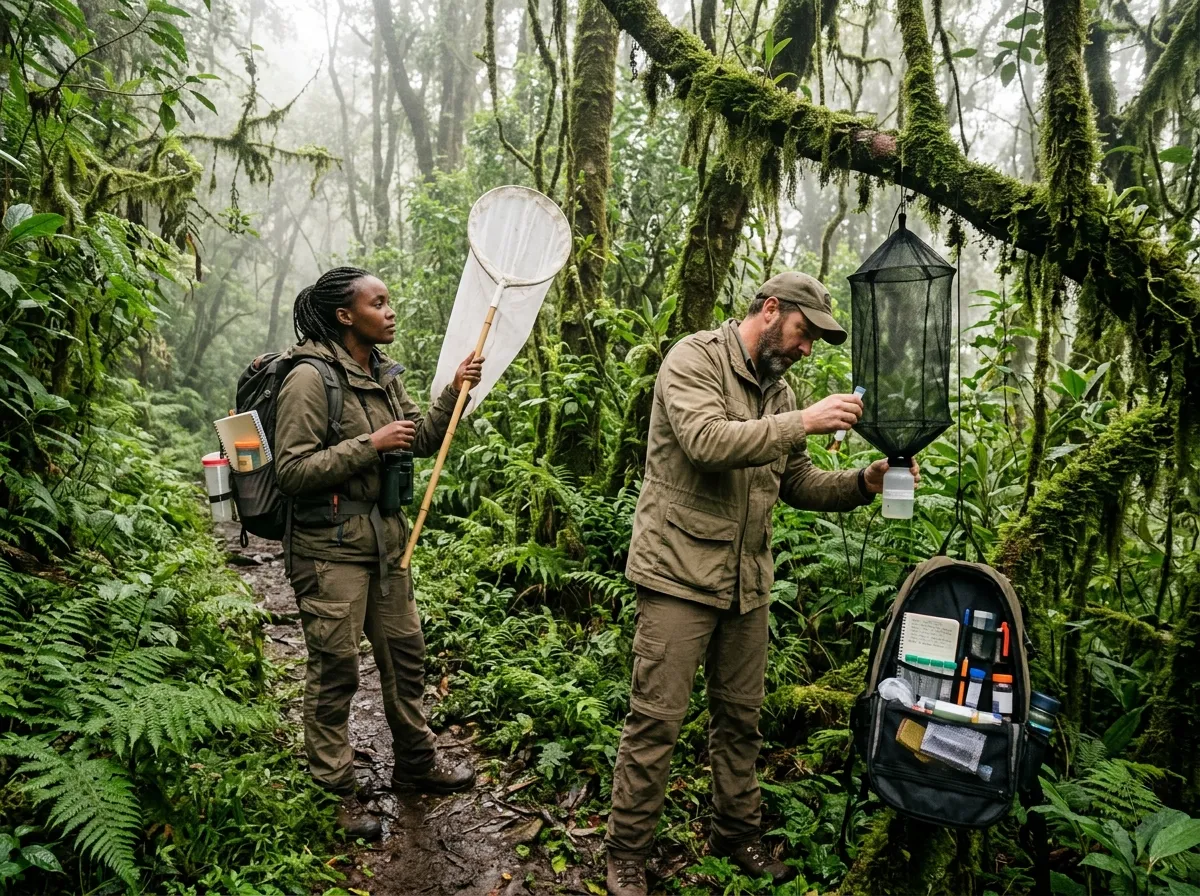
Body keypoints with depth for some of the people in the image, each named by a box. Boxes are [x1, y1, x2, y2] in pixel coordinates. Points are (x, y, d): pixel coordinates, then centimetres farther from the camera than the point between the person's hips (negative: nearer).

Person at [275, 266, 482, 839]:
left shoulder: (382, 374, 9)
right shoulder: (311, 378, -15)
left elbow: (423, 442, 15)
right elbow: (291, 471, -19)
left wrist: (455, 392, 2)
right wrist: (371, 444, -21)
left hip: (385, 535, 8)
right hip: (331, 544, -8)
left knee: (405, 652, 16)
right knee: (336, 668, 3)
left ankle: (414, 762, 35)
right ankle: (335, 792, 20)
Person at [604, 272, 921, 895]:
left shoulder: (778, 391, 14)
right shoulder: (695, 360, -8)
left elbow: (797, 483, 16)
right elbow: (707, 441, -25)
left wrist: (863, 483, 1)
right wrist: (804, 422, -25)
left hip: (747, 582, 7)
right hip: (680, 573, -7)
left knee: (740, 718, 17)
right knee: (656, 719, 0)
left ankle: (736, 835, 35)